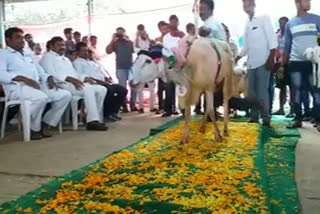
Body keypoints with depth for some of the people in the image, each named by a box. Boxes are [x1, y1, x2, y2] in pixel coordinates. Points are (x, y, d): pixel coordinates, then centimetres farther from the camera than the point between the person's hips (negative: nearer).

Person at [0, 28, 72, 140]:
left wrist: (50, 79, 1)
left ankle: (44, 125, -5)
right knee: (41, 98, -36)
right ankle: (33, 129, -14)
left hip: (38, 85, 7)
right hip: (18, 87, -7)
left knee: (65, 95, -8)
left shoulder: (28, 55, 30)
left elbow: (40, 72, 25)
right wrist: (23, 78, -23)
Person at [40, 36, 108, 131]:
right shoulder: (48, 57, 3)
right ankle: (92, 121, -33)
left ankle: (97, 119, -9)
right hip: (63, 84, -9)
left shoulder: (65, 59, 31)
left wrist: (85, 78, 3)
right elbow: (51, 74, -14)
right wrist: (69, 79, -27)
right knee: (88, 89, -33)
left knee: (102, 89, -6)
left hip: (75, 83, 9)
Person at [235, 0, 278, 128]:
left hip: (263, 61, -6)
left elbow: (272, 39, -7)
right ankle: (254, 118, 16)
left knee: (262, 92, -9)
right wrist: (236, 59, 15)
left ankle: (266, 120, -3)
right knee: (251, 92, 7)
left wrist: (271, 58, -16)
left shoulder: (264, 19, 1)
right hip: (251, 63, 6)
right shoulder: (247, 25, 19)